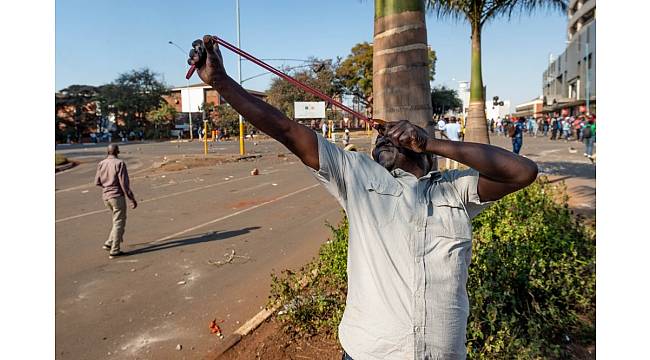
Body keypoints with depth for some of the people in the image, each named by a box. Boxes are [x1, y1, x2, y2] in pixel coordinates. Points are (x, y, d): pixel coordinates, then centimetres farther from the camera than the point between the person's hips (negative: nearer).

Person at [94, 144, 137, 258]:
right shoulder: (119, 163, -13)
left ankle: (109, 243, 17)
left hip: (105, 196, 7)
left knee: (119, 221, 22)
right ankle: (114, 251, 5)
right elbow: (124, 183, -16)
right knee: (119, 223, 2)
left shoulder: (101, 164, 4)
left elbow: (97, 182, 8)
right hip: (117, 196, -6)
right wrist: (132, 199, -11)